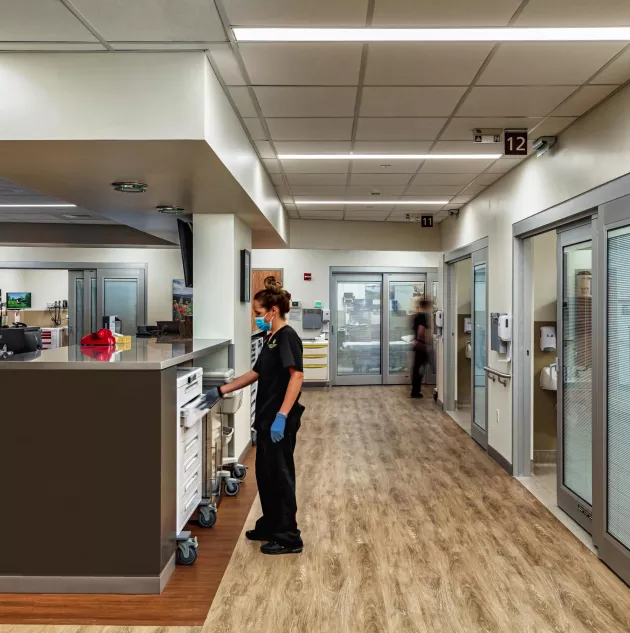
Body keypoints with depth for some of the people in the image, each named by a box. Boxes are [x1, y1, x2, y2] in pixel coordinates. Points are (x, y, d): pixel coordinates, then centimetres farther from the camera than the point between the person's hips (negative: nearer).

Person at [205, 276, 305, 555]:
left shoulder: (287, 336, -14)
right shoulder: (271, 338, 14)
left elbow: (297, 376, -25)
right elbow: (255, 373, 22)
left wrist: (281, 416, -29)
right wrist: (221, 390, 21)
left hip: (280, 421, -9)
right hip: (267, 418, 9)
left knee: (280, 475, 0)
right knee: (265, 474, 17)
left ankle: (289, 537, 13)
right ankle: (270, 526, 33)